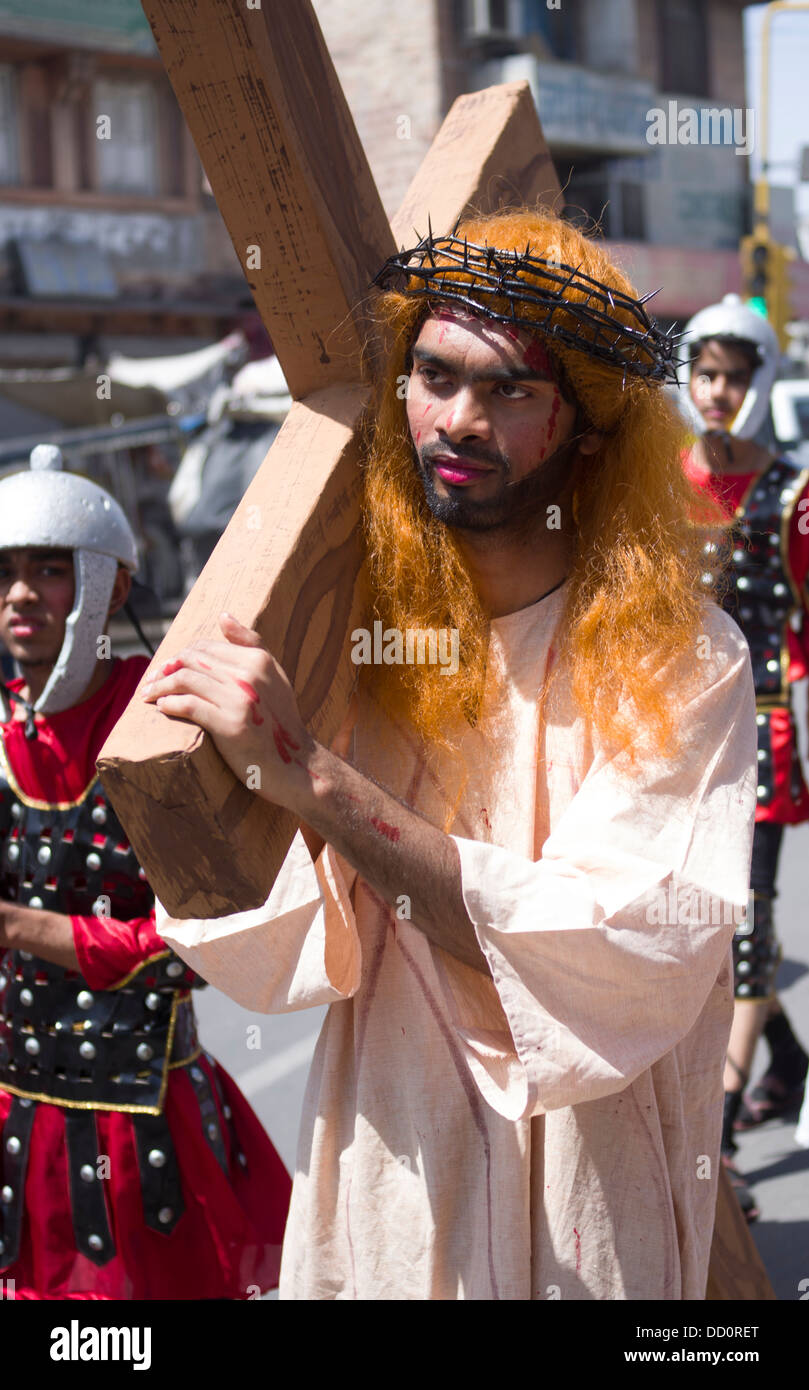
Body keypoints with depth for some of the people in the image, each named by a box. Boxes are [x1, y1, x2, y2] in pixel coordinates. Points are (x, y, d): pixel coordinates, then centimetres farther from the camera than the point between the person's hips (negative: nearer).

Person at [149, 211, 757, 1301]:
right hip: (378, 1185, 3)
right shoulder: (357, 632, -6)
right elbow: (271, 954, -8)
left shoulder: (680, 663, -16)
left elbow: (620, 963, -29)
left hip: (584, 1222, -3)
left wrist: (310, 778, -33)